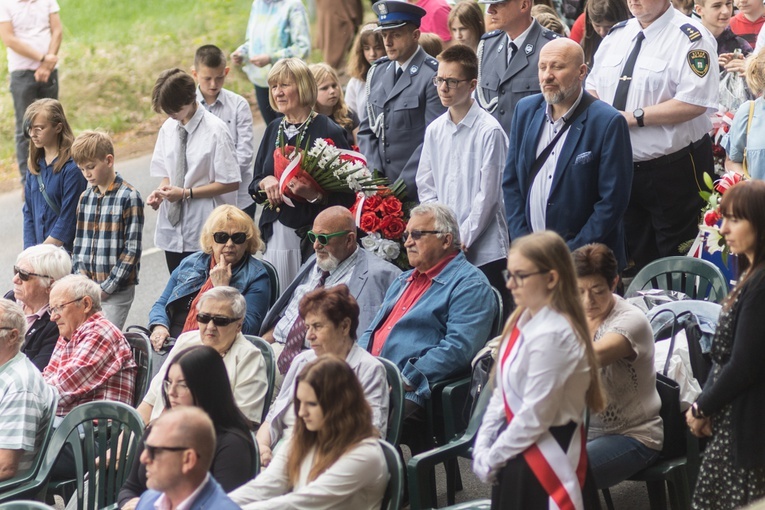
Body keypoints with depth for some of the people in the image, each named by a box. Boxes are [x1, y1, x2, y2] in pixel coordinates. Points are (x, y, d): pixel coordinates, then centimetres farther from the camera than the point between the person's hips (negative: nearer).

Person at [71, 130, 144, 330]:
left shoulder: (128, 197, -8)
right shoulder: (85, 197, 11)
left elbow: (132, 249, -10)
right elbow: (79, 244, 15)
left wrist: (107, 286, -12)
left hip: (117, 290, -6)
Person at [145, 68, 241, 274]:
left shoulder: (215, 130, -11)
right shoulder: (169, 128, 6)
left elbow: (230, 183, -10)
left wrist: (186, 193, -14)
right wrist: (161, 190, -6)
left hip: (205, 235, -6)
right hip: (173, 231, 6)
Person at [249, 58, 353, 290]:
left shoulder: (328, 131, -7)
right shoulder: (274, 129, 14)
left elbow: (346, 194, -9)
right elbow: (253, 187, 18)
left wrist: (315, 194, -26)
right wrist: (265, 183, -4)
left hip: (311, 237, -6)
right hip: (275, 236, 6)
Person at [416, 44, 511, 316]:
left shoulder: (489, 131, -9)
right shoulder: (434, 130, 10)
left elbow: (488, 193, -10)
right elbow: (426, 188, 14)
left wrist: (463, 239, -10)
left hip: (483, 249, -5)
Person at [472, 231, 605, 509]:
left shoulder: (552, 336, -21)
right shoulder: (522, 322, 7)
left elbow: (534, 418, -20)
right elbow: (501, 395, 10)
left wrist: (491, 459, -11)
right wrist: (482, 449, 2)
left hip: (547, 464, -9)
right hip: (517, 456, 9)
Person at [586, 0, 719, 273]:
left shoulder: (688, 36, -13)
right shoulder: (616, 35, 11)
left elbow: (694, 102, -22)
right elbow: (592, 88, 17)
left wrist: (635, 117, -21)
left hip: (674, 171, -7)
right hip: (620, 166, 7)